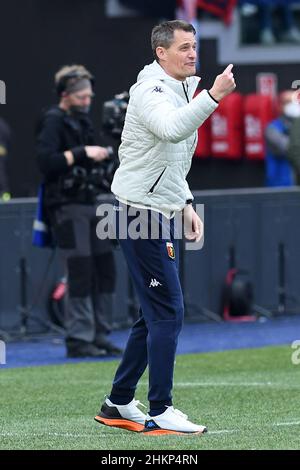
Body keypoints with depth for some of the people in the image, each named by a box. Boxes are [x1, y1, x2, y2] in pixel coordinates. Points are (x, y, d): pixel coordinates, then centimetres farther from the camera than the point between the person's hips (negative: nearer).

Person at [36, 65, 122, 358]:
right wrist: (83, 153, -19)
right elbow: (47, 161, -21)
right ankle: (78, 340, -8)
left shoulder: (81, 120, 18)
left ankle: (98, 337, 13)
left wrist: (101, 156, 10)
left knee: (104, 270, 7)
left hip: (89, 204, 9)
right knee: (81, 272, -12)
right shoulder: (53, 121, -8)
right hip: (66, 207, -9)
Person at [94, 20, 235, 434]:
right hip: (140, 210, -10)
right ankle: (159, 414, -6)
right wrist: (213, 97, -44)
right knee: (168, 312, -10)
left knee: (155, 314, 13)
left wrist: (186, 205, 17)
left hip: (159, 213, 10)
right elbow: (172, 130, -37)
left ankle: (119, 406, 21)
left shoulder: (181, 89, 17)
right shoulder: (151, 89, -14)